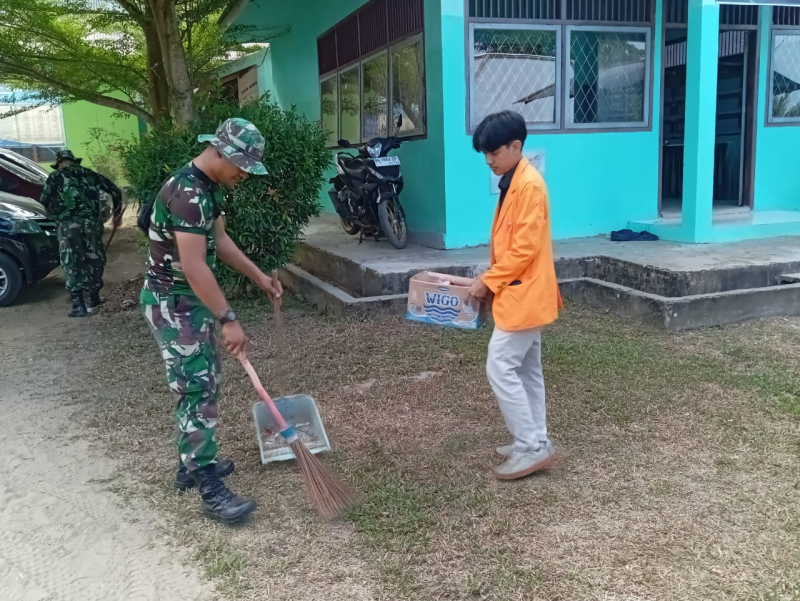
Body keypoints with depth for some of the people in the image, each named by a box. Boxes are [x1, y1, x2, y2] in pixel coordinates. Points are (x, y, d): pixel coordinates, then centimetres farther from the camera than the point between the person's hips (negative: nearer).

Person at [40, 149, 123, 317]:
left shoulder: (55, 177, 9)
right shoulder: (89, 174, 18)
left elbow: (45, 200, 0)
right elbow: (114, 191, 18)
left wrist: (58, 215, 17)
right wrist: (117, 213, 27)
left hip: (68, 224, -3)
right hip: (92, 222, 3)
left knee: (72, 264, 1)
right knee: (94, 259, 15)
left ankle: (78, 305, -2)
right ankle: (94, 299, 21)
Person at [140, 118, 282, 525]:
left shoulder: (207, 187, 7)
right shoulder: (187, 193, -25)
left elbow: (219, 240, 17)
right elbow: (194, 266, -29)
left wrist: (260, 277, 15)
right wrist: (228, 319, -26)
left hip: (189, 300, 10)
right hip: (172, 303, -10)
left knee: (197, 384, 17)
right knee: (199, 389, -8)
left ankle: (192, 463, 31)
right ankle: (210, 490, -2)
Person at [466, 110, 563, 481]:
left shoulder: (529, 184, -17)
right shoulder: (513, 183, 14)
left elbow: (525, 248, -21)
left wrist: (488, 282, -15)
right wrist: (492, 282, 11)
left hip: (523, 294, -10)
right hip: (521, 293, 10)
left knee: (501, 368, -8)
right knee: (527, 369, 14)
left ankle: (532, 447, 1)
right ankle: (535, 442, 23)